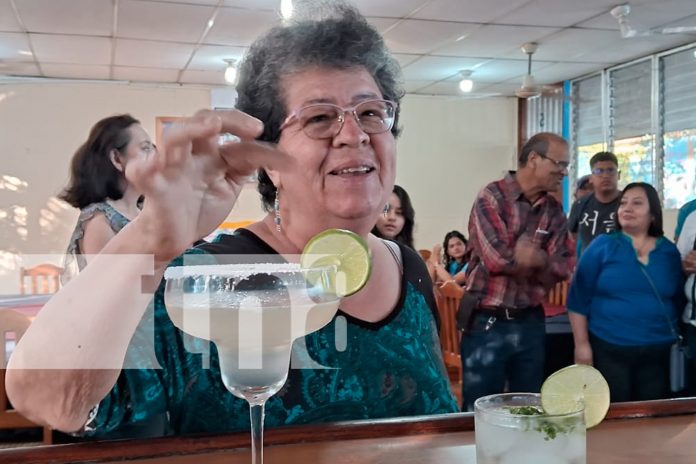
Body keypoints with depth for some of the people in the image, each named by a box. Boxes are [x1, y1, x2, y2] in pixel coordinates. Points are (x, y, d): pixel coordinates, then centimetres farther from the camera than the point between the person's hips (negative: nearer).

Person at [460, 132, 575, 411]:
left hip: (530, 323, 6)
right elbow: (498, 259, -21)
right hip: (487, 324, -6)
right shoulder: (492, 197, -11)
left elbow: (562, 269, -2)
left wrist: (525, 256, -19)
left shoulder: (554, 212, 7)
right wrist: (539, 257, -7)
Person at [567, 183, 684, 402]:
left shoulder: (669, 252, 6)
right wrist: (582, 344, -8)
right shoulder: (602, 246, -3)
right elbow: (579, 299, -5)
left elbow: (678, 301, 13)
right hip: (609, 350, -3)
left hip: (658, 353, 3)